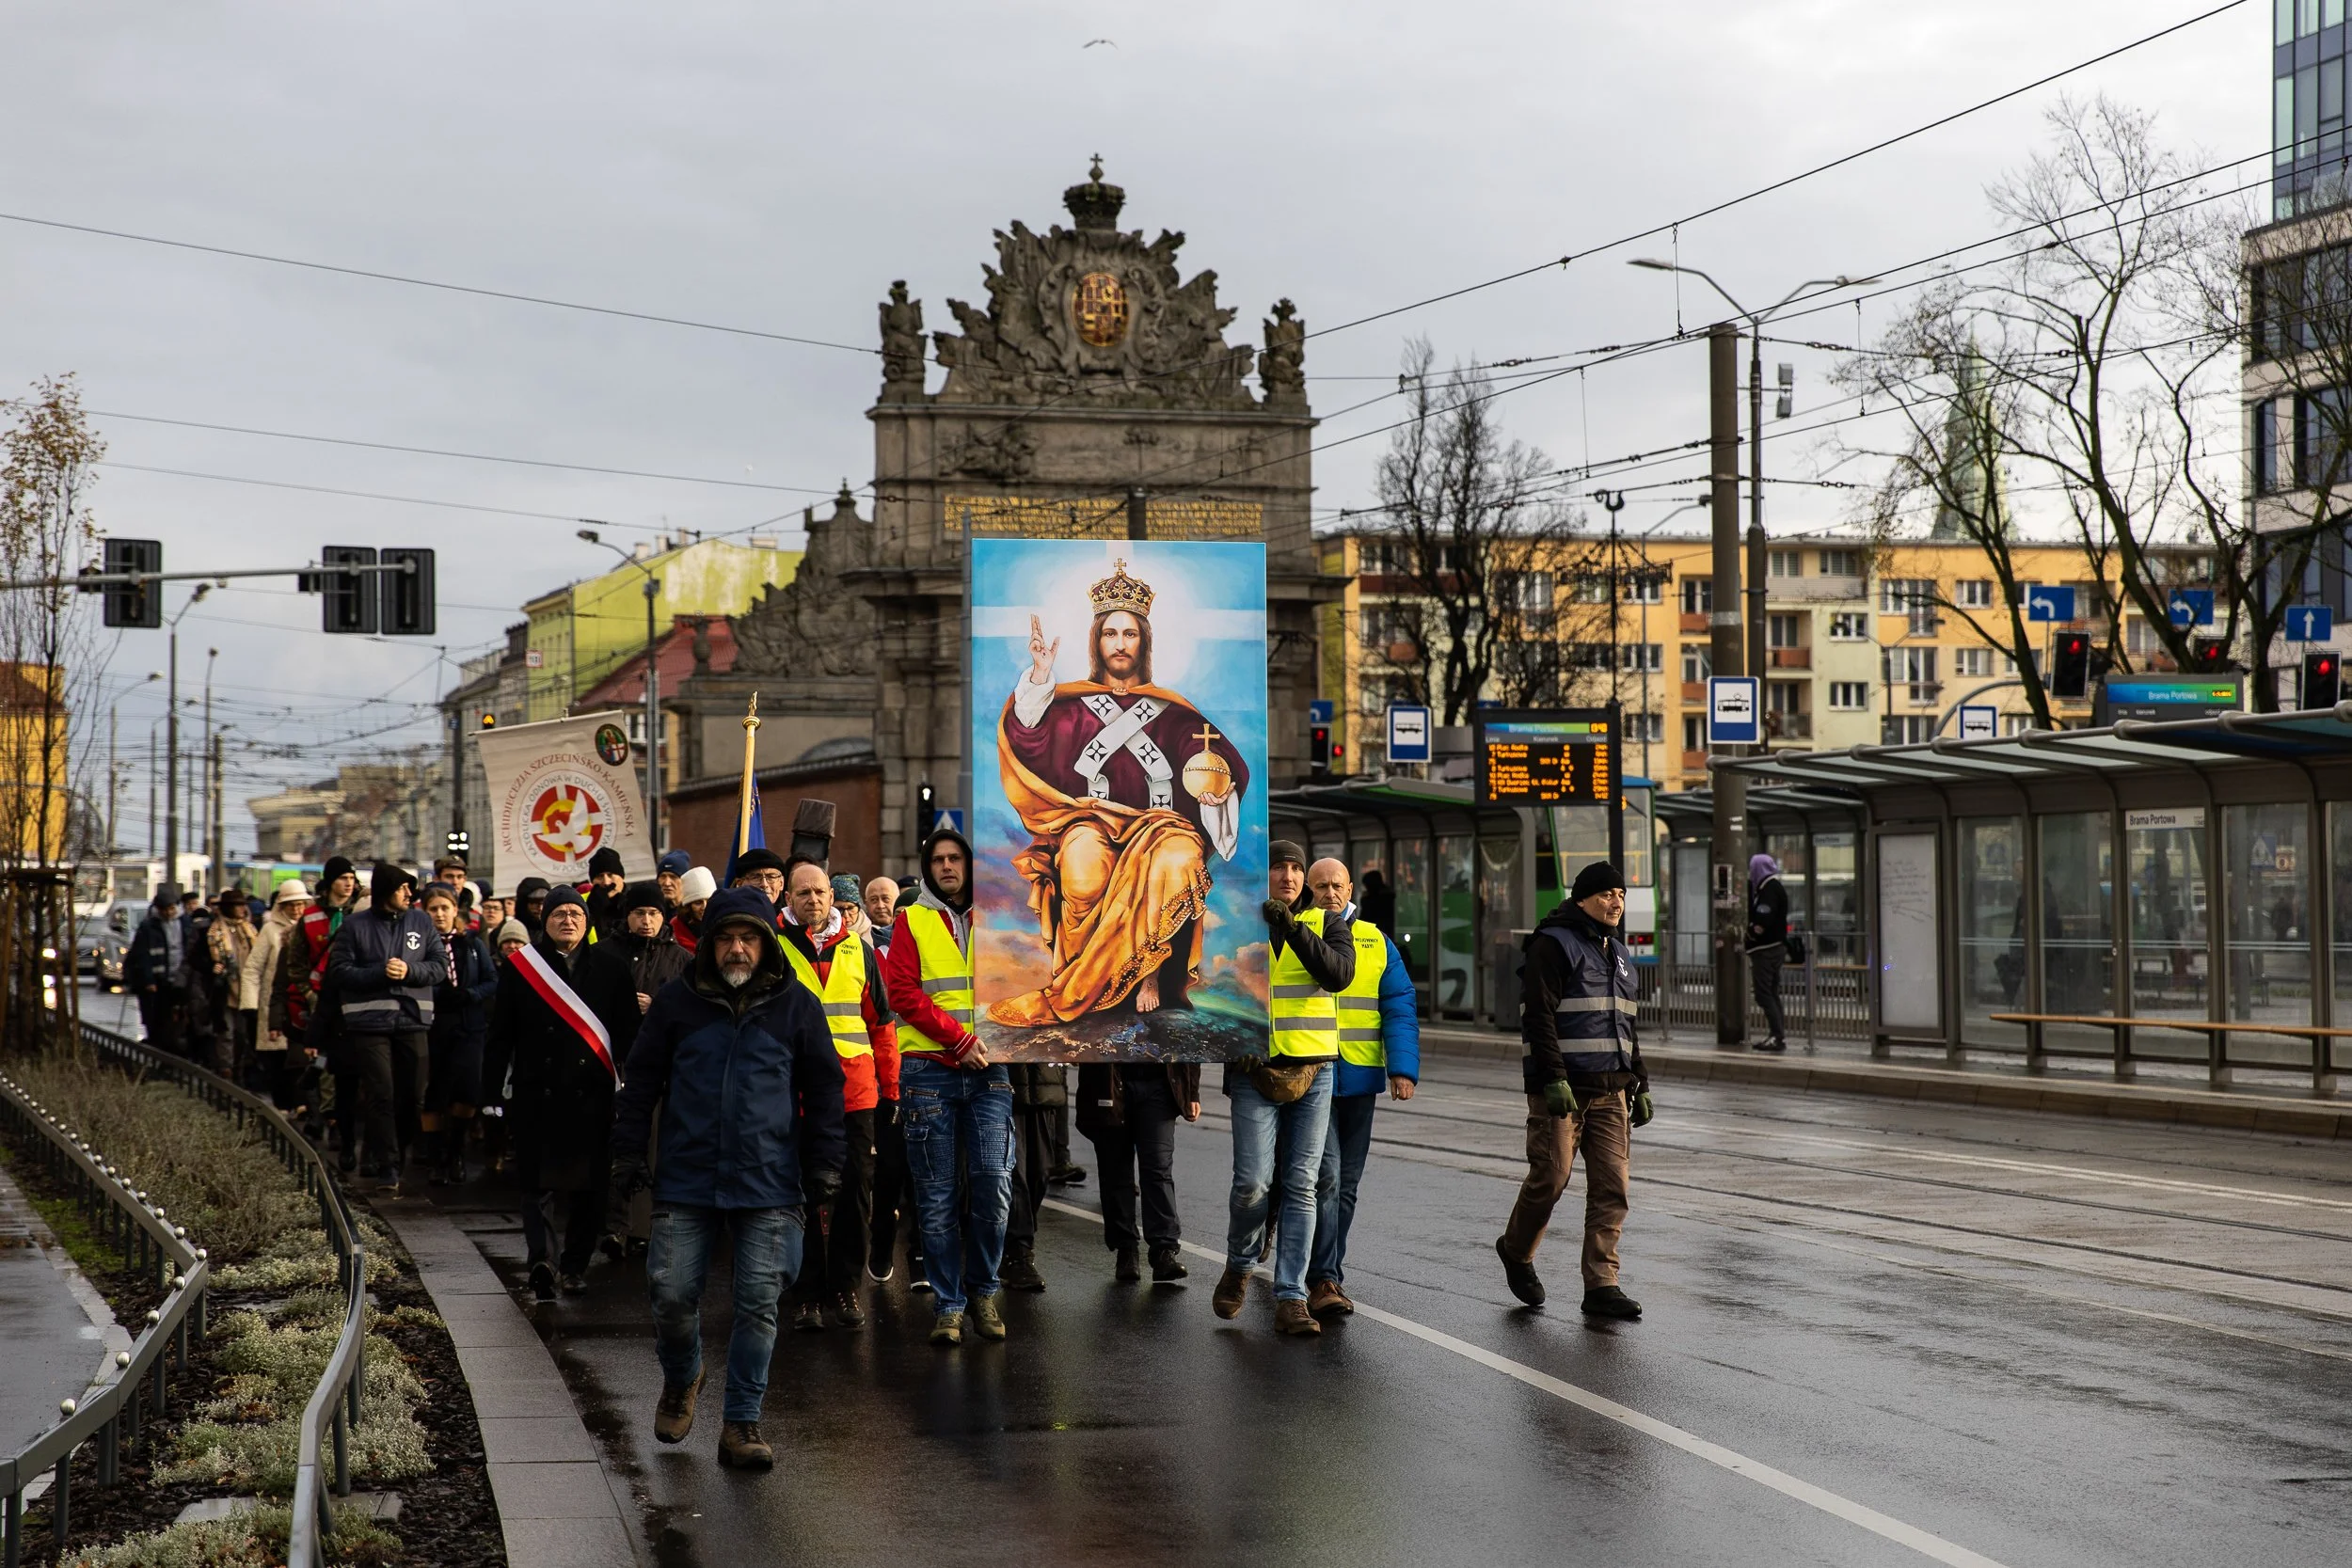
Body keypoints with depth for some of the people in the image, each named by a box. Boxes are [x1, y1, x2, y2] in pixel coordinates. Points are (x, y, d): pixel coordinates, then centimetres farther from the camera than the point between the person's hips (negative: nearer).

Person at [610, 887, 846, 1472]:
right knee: (673, 1295, -1)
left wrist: (824, 1166, 6)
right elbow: (642, 1082, 11)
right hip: (686, 1180, 1)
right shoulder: (676, 1003, 4)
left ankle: (741, 1423, 8)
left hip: (769, 1185, 0)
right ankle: (681, 1379, 30)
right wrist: (629, 1153, 6)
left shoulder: (797, 1006, 4)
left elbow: (824, 1090, 10)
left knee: (759, 1304, -2)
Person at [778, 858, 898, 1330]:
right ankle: (807, 1295, 9)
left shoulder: (858, 950, 11)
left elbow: (880, 1020, 14)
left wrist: (890, 1083, 9)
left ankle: (844, 1286, 14)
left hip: (854, 1091, 2)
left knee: (855, 1190, 3)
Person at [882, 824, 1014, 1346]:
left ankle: (984, 1290, 11)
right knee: (938, 1195, -1)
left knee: (994, 1185, -6)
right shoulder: (912, 921, 7)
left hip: (988, 1070, 1)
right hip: (929, 1069, -1)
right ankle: (947, 1304, 6)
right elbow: (902, 992, -2)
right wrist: (962, 1040, -11)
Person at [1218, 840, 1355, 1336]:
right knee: (1252, 1182, -10)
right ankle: (1239, 1266, 18)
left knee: (1302, 1185, -1)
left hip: (1313, 1071, 1)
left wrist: (1293, 928, -21)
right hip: (1255, 1071, -1)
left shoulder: (1325, 923, 7)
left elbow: (1339, 974, -12)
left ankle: (1291, 1299, 2)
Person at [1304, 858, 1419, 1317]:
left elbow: (1399, 1008, 6)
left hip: (1359, 1079, 4)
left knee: (1346, 1182, 11)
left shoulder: (1376, 943, 9)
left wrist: (1403, 1067, -6)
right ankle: (1324, 1280, -14)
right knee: (1325, 1176, -14)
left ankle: (1327, 1272, 22)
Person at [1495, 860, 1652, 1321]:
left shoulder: (1617, 955, 20)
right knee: (1551, 1178, -6)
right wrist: (1554, 1079, -21)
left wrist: (1640, 1084, 20)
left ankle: (1601, 1286, -1)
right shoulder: (1553, 945, -5)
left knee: (1611, 1188, -2)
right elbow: (1538, 1016, -14)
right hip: (1562, 1090, -7)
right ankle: (1516, 1251, 20)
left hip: (1611, 1092, 7)